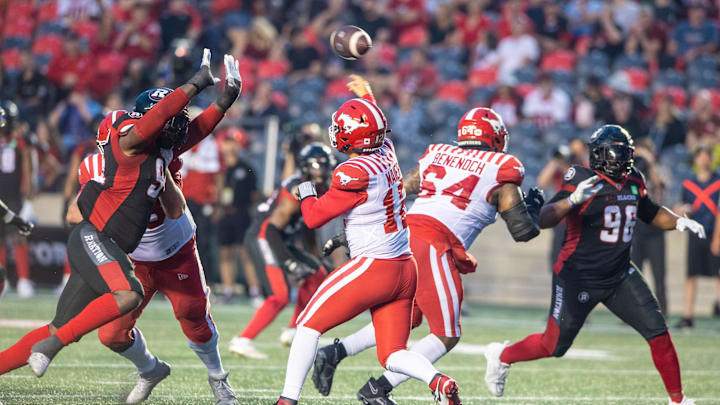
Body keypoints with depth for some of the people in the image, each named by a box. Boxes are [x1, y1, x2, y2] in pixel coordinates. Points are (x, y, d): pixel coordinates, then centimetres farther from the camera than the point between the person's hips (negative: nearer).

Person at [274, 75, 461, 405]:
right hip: (406, 270, 8)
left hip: (372, 268, -8)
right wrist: (367, 96, 49)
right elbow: (376, 132, 31)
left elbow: (314, 217, -8)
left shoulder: (355, 173, -18)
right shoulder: (387, 152, 4)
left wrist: (305, 189, 12)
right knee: (392, 355, 10)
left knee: (309, 324, 6)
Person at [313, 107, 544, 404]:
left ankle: (334, 353, 8)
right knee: (446, 336, 7)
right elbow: (522, 231, 7)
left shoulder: (435, 156, 21)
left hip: (403, 234, 6)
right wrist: (533, 206, 29)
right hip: (435, 246, -6)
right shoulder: (500, 172, 7)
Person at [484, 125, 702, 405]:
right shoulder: (583, 181, -18)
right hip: (578, 278, -6)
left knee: (658, 332, -6)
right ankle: (502, 356, 30)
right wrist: (573, 200, -43)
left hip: (619, 276, 6)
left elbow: (652, 213, 23)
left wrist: (678, 221, 4)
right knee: (554, 347, 2)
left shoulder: (634, 183, 3)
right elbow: (544, 220, -26)